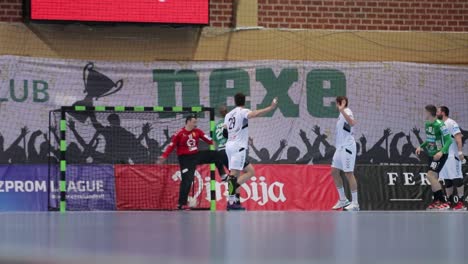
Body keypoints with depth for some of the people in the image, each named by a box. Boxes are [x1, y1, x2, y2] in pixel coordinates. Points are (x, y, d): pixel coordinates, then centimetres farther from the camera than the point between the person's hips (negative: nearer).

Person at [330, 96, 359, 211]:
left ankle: (355, 203, -7)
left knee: (349, 173, -9)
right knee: (334, 172, 10)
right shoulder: (342, 114, 17)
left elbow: (352, 123, -33)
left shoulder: (347, 112, -11)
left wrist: (342, 110, -40)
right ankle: (343, 200, 18)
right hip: (340, 148, 10)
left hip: (347, 147, -10)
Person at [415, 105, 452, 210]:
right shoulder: (427, 124, 8)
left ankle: (444, 202, -19)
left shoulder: (440, 125, -19)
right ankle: (436, 201, 26)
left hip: (440, 155, -9)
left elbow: (448, 140, -21)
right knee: (434, 178, 13)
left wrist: (441, 152, -33)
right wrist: (421, 147, 10)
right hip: (431, 154, 9)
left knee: (431, 175, -20)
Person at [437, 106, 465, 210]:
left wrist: (460, 152, -25)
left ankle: (460, 202, -9)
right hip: (444, 156, 9)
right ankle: (451, 203, 13)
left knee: (457, 179, -9)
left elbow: (458, 138, -16)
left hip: (453, 155, -9)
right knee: (447, 180, 9)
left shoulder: (451, 123, -9)